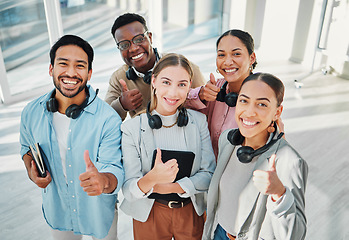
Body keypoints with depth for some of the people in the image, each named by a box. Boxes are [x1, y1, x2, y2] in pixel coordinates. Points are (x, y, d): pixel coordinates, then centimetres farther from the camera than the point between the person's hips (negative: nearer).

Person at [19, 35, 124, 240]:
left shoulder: (108, 119, -25)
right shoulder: (31, 113, -11)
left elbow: (116, 171, -27)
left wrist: (104, 180, -50)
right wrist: (32, 172, -11)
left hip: (99, 213, -2)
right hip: (57, 212, 3)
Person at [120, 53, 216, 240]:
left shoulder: (199, 121, -5)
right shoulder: (131, 128, -13)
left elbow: (209, 174, -6)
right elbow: (128, 190, -17)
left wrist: (173, 187, -21)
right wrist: (151, 179, -39)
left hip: (191, 212, 2)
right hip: (148, 215, -1)